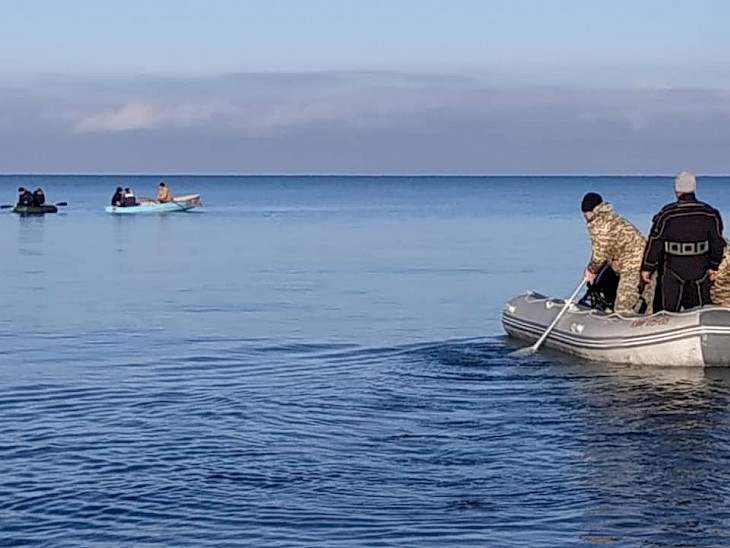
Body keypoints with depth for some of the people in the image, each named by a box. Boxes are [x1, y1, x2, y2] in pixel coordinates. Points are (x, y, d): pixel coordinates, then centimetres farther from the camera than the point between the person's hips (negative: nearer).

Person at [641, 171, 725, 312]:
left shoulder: (667, 214, -11)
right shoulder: (710, 214, -2)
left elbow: (654, 242, -7)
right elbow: (718, 243, 5)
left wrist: (647, 268, 1)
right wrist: (714, 266, 16)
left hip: (674, 269, -3)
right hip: (700, 269, 3)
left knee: (670, 311, 6)